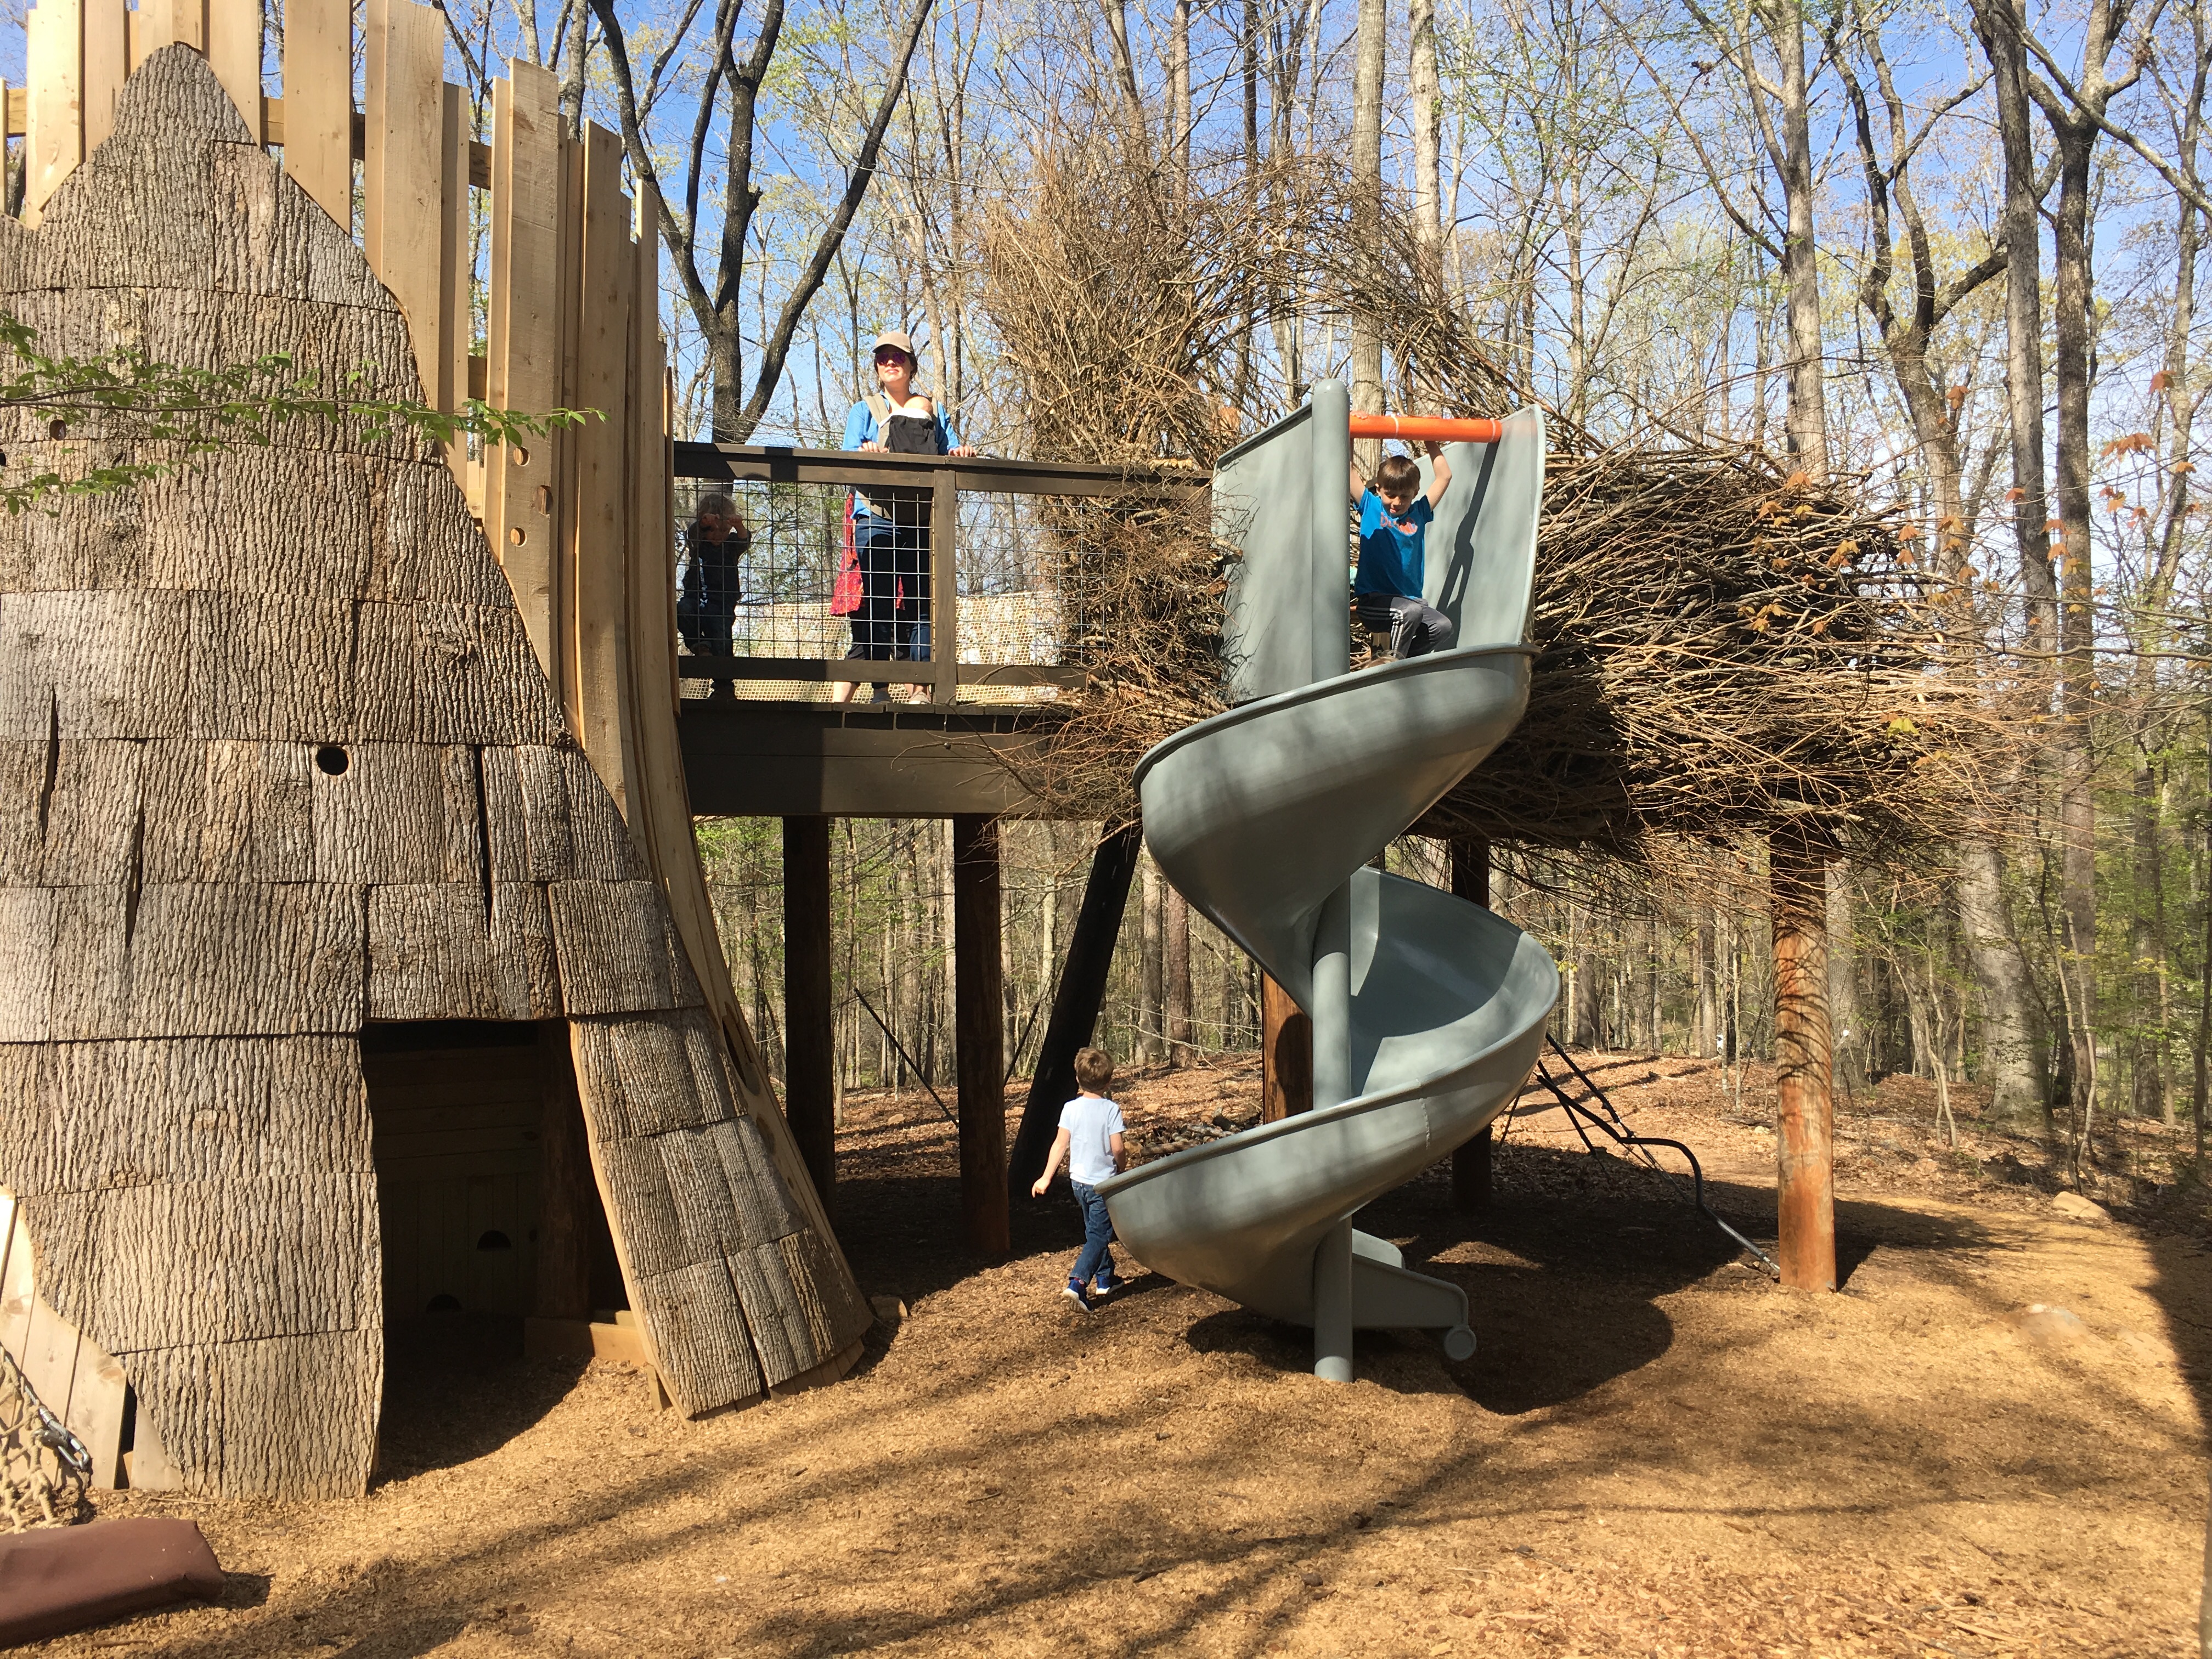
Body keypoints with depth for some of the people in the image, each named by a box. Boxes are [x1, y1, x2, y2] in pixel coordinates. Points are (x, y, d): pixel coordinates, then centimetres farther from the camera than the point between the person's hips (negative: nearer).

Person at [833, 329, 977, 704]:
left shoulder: (932, 412, 23)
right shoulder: (865, 410, 15)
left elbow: (952, 453, 12)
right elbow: (848, 458, 0)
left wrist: (961, 453, -12)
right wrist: (865, 453, -23)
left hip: (923, 521, 3)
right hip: (877, 516, -3)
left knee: (921, 605, -3)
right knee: (876, 605, -10)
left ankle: (921, 691, -3)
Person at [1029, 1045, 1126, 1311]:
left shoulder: (1070, 1108, -4)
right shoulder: (1111, 1109, -13)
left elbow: (1061, 1144, -6)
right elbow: (1117, 1148, -15)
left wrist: (1046, 1178, -1)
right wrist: (1120, 1170, 6)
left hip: (1079, 1180, 5)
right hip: (1103, 1181, -4)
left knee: (1095, 1231, 22)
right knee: (1099, 1235, -3)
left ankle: (1106, 1278, 33)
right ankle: (1078, 1282, -19)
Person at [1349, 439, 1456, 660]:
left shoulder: (1418, 513, 13)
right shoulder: (1371, 507, 5)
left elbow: (1444, 477, 17)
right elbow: (1349, 469, -1)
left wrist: (1431, 442, 18)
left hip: (1410, 599, 5)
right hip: (1373, 601, -5)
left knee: (1444, 627, -17)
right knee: (1411, 611, -32)